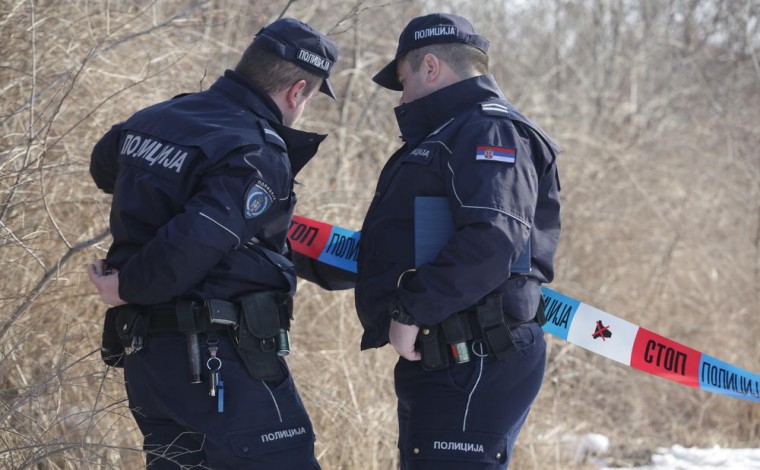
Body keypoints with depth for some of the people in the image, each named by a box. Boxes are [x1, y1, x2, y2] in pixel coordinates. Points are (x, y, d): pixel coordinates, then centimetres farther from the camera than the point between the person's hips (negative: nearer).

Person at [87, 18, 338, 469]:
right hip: (223, 364, -9)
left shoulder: (155, 119, 9)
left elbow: (104, 165, 33)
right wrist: (129, 289, -11)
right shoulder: (259, 156, -17)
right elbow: (192, 245, -27)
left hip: (143, 352, 9)